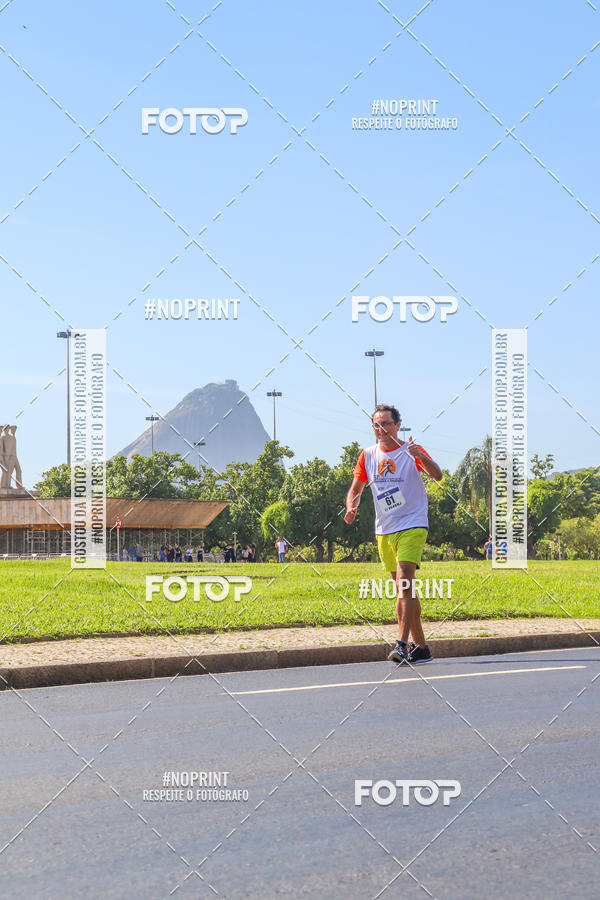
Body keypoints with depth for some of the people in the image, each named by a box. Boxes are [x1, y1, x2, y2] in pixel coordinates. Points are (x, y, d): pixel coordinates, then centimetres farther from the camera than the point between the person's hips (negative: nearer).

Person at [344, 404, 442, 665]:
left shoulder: (411, 451, -6)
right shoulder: (367, 455, 8)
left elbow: (437, 475, -19)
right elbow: (356, 489, 15)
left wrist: (421, 457, -37)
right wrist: (351, 507, -6)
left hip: (412, 526, -5)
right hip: (384, 531, 6)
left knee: (404, 581, -21)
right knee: (404, 589, 9)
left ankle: (402, 644, -24)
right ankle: (420, 647, 16)